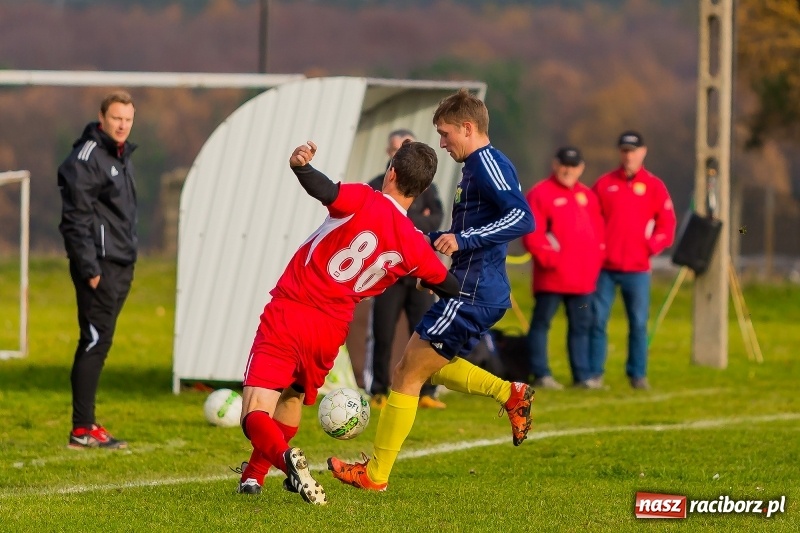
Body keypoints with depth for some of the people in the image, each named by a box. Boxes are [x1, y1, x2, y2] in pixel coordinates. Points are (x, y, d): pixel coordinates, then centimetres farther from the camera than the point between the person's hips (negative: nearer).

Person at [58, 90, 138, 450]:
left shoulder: (122, 156, 18)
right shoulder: (86, 157, -12)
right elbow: (77, 217, -16)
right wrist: (90, 268, -20)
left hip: (120, 264, 9)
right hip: (100, 263, -9)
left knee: (97, 343, 10)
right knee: (95, 342, -10)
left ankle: (86, 424, 13)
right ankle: (82, 429, -9)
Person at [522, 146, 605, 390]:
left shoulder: (587, 196, 16)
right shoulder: (540, 194, -4)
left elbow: (597, 231, 18)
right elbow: (532, 233, -11)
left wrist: (595, 262, 7)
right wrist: (548, 258, -18)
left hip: (583, 277, 6)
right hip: (551, 276, -6)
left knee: (581, 325, 7)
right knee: (541, 322, -3)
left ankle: (582, 376, 11)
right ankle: (541, 375, 0)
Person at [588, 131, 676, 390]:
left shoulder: (654, 186, 6)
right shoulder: (604, 184, 7)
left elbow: (667, 225, 5)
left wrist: (651, 246, -7)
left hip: (637, 268, 0)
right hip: (604, 266, 0)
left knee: (638, 322, 0)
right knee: (597, 320, -2)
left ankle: (638, 374, 7)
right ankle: (594, 373, 3)